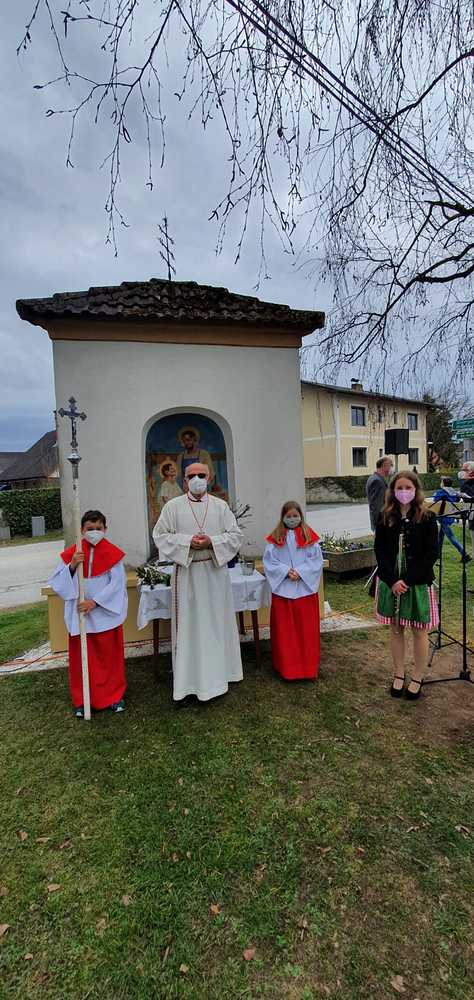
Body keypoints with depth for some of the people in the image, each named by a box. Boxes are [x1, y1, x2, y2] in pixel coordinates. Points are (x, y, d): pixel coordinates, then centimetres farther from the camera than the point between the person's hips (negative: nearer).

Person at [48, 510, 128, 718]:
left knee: (109, 656, 10)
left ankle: (114, 696, 28)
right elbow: (58, 583, -4)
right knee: (81, 657, 11)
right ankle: (82, 700, 29)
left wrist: (95, 602, -18)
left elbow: (117, 584, -11)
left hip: (106, 614, -1)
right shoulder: (71, 554, -1)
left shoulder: (113, 554, -7)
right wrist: (72, 566, -20)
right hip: (79, 615, 2)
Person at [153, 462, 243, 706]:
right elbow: (159, 535, -2)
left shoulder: (221, 506, 3)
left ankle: (216, 676, 29)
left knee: (216, 624, 11)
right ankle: (188, 684, 14)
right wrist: (187, 542, -16)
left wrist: (212, 542, -15)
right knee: (188, 626, 3)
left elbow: (236, 535, 2)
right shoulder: (173, 506, 0)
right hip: (186, 573, -2)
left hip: (215, 572, 2)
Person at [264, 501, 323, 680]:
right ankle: (287, 666, 22)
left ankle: (308, 665, 25)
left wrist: (300, 571, -14)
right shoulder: (276, 537, 1)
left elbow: (316, 560, -2)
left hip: (305, 588, 0)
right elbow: (269, 561, -2)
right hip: (283, 589, 0)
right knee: (285, 630, 8)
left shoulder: (309, 536, 0)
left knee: (306, 629, 9)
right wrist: (286, 571, -15)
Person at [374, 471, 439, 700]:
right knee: (395, 628, 13)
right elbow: (379, 551, -2)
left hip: (418, 583, -2)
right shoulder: (385, 517, -1)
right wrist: (393, 580, -13)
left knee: (419, 630, 10)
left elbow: (431, 554, -9)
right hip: (391, 582, 2)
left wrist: (407, 580, -16)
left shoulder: (427, 518, -7)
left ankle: (417, 678, 28)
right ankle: (398, 675, 31)